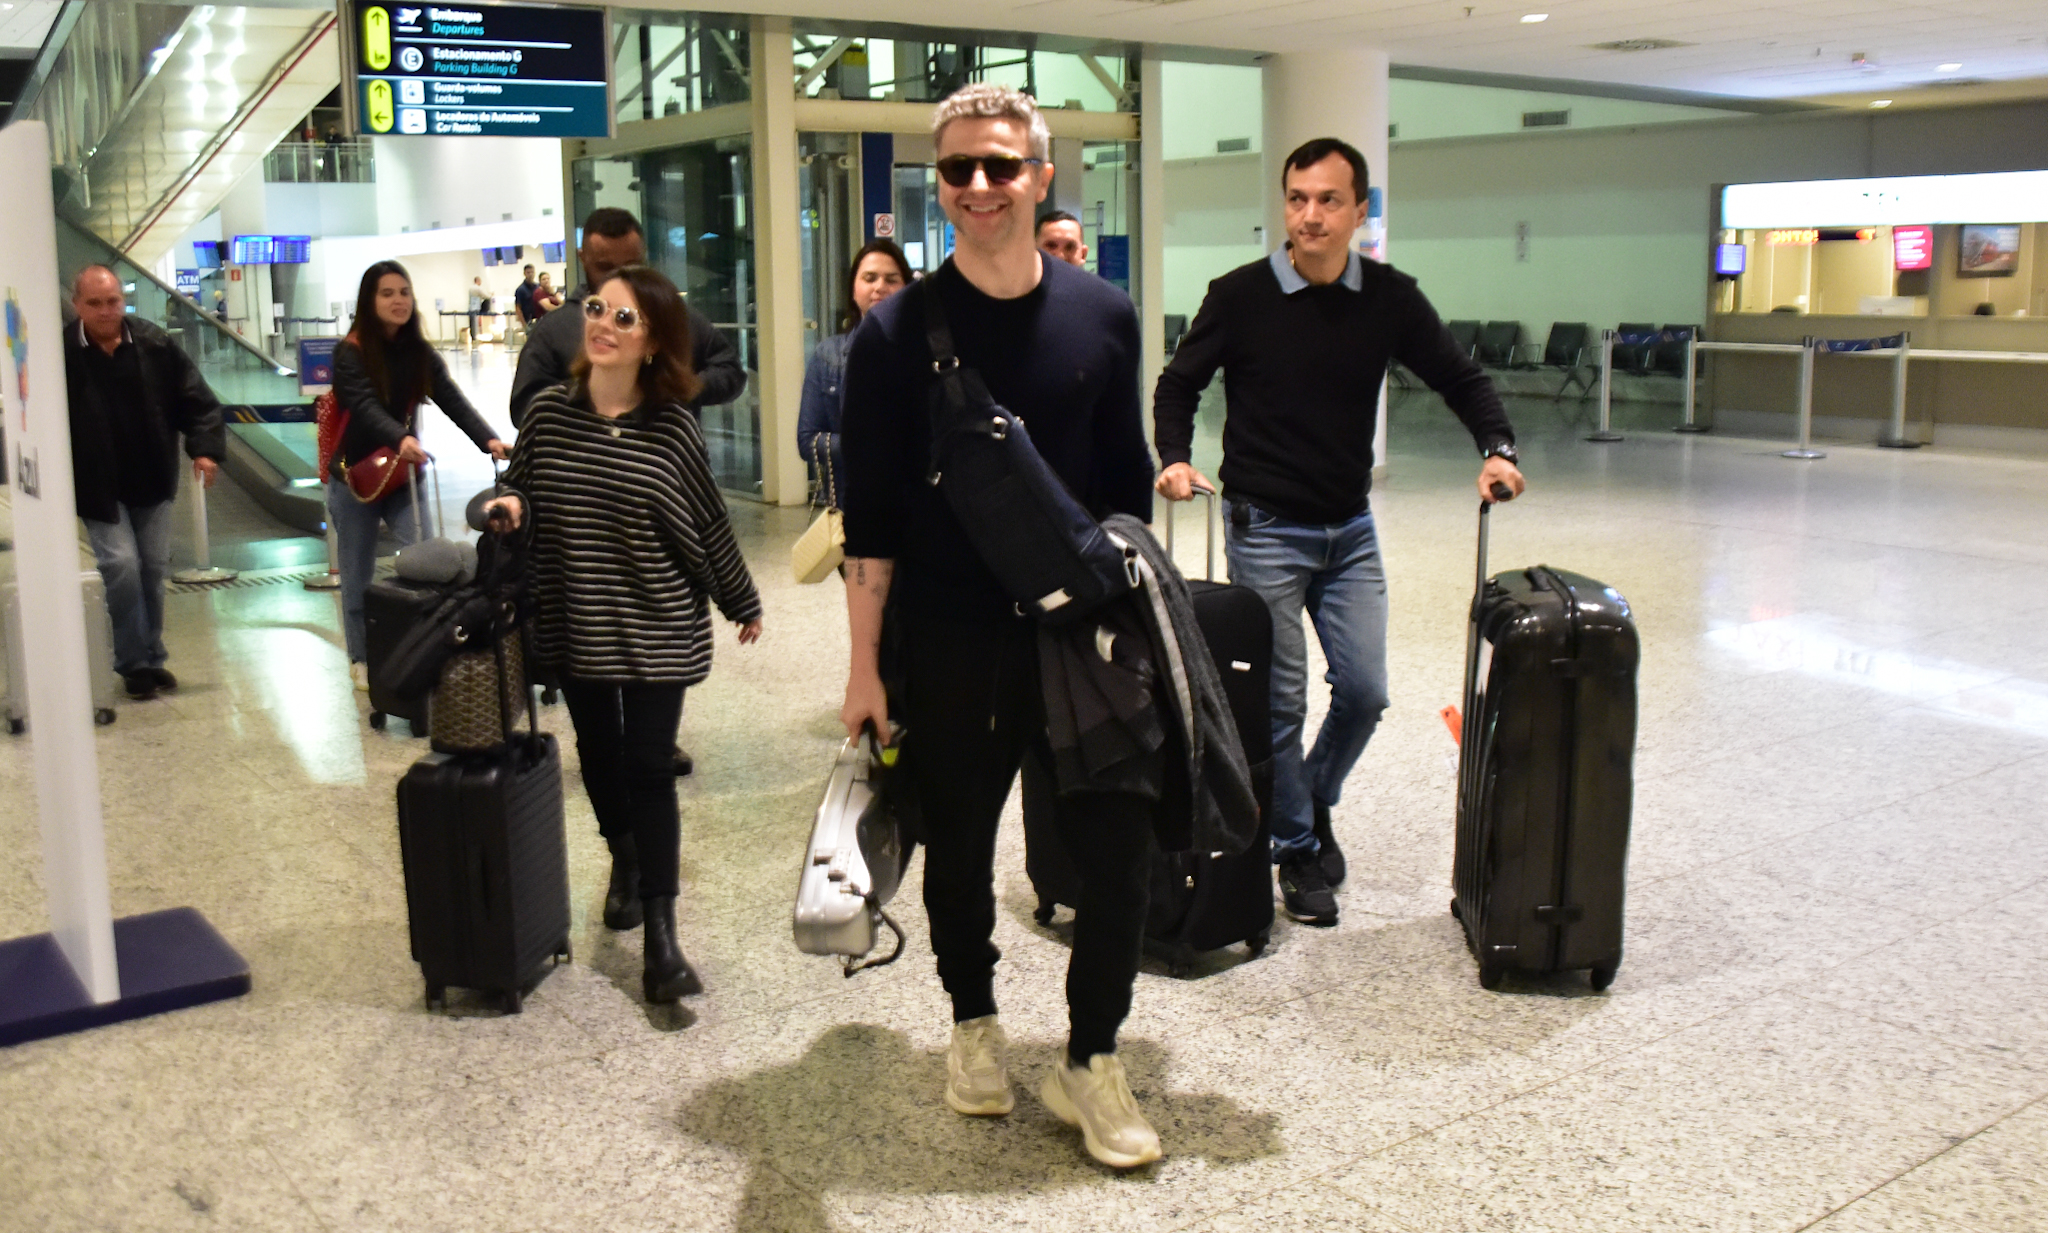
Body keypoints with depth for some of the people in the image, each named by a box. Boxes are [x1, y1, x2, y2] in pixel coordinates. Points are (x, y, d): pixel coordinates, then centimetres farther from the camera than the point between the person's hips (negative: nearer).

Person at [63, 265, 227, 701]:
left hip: (152, 482, 3)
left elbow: (197, 400, 0)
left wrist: (205, 448, -13)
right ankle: (134, 664, 4)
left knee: (153, 568, 9)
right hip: (99, 488, -3)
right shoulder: (62, 355, -11)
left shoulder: (156, 345, -5)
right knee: (122, 567, -10)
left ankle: (152, 658, 23)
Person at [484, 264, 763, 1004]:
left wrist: (742, 604, 11)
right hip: (572, 624, 3)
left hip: (658, 628, -3)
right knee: (599, 754, 17)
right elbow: (519, 487, 10)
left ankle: (660, 933, 2)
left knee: (649, 769, -3)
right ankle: (624, 861, 44)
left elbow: (708, 524, 2)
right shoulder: (549, 411, -3)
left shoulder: (673, 428, -8)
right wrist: (508, 504, -14)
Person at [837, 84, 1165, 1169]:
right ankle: (973, 1025, 37)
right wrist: (865, 666, -5)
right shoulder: (897, 333, -5)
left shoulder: (1102, 317, 1)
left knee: (1118, 849, 0)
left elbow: (1127, 485, 9)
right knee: (959, 850, 13)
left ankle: (1089, 1061, 20)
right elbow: (870, 515, -4)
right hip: (947, 645, -1)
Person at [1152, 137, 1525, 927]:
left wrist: (1497, 449, -9)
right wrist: (1175, 459, -16)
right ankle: (1296, 851, 19)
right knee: (1281, 701, 1)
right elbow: (1178, 385, 2)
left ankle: (1314, 800, 31)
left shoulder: (1389, 298, 0)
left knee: (1365, 691, 2)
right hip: (1265, 531, -3)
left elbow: (1460, 379, 8)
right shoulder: (1240, 296, -7)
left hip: (1349, 530, 3)